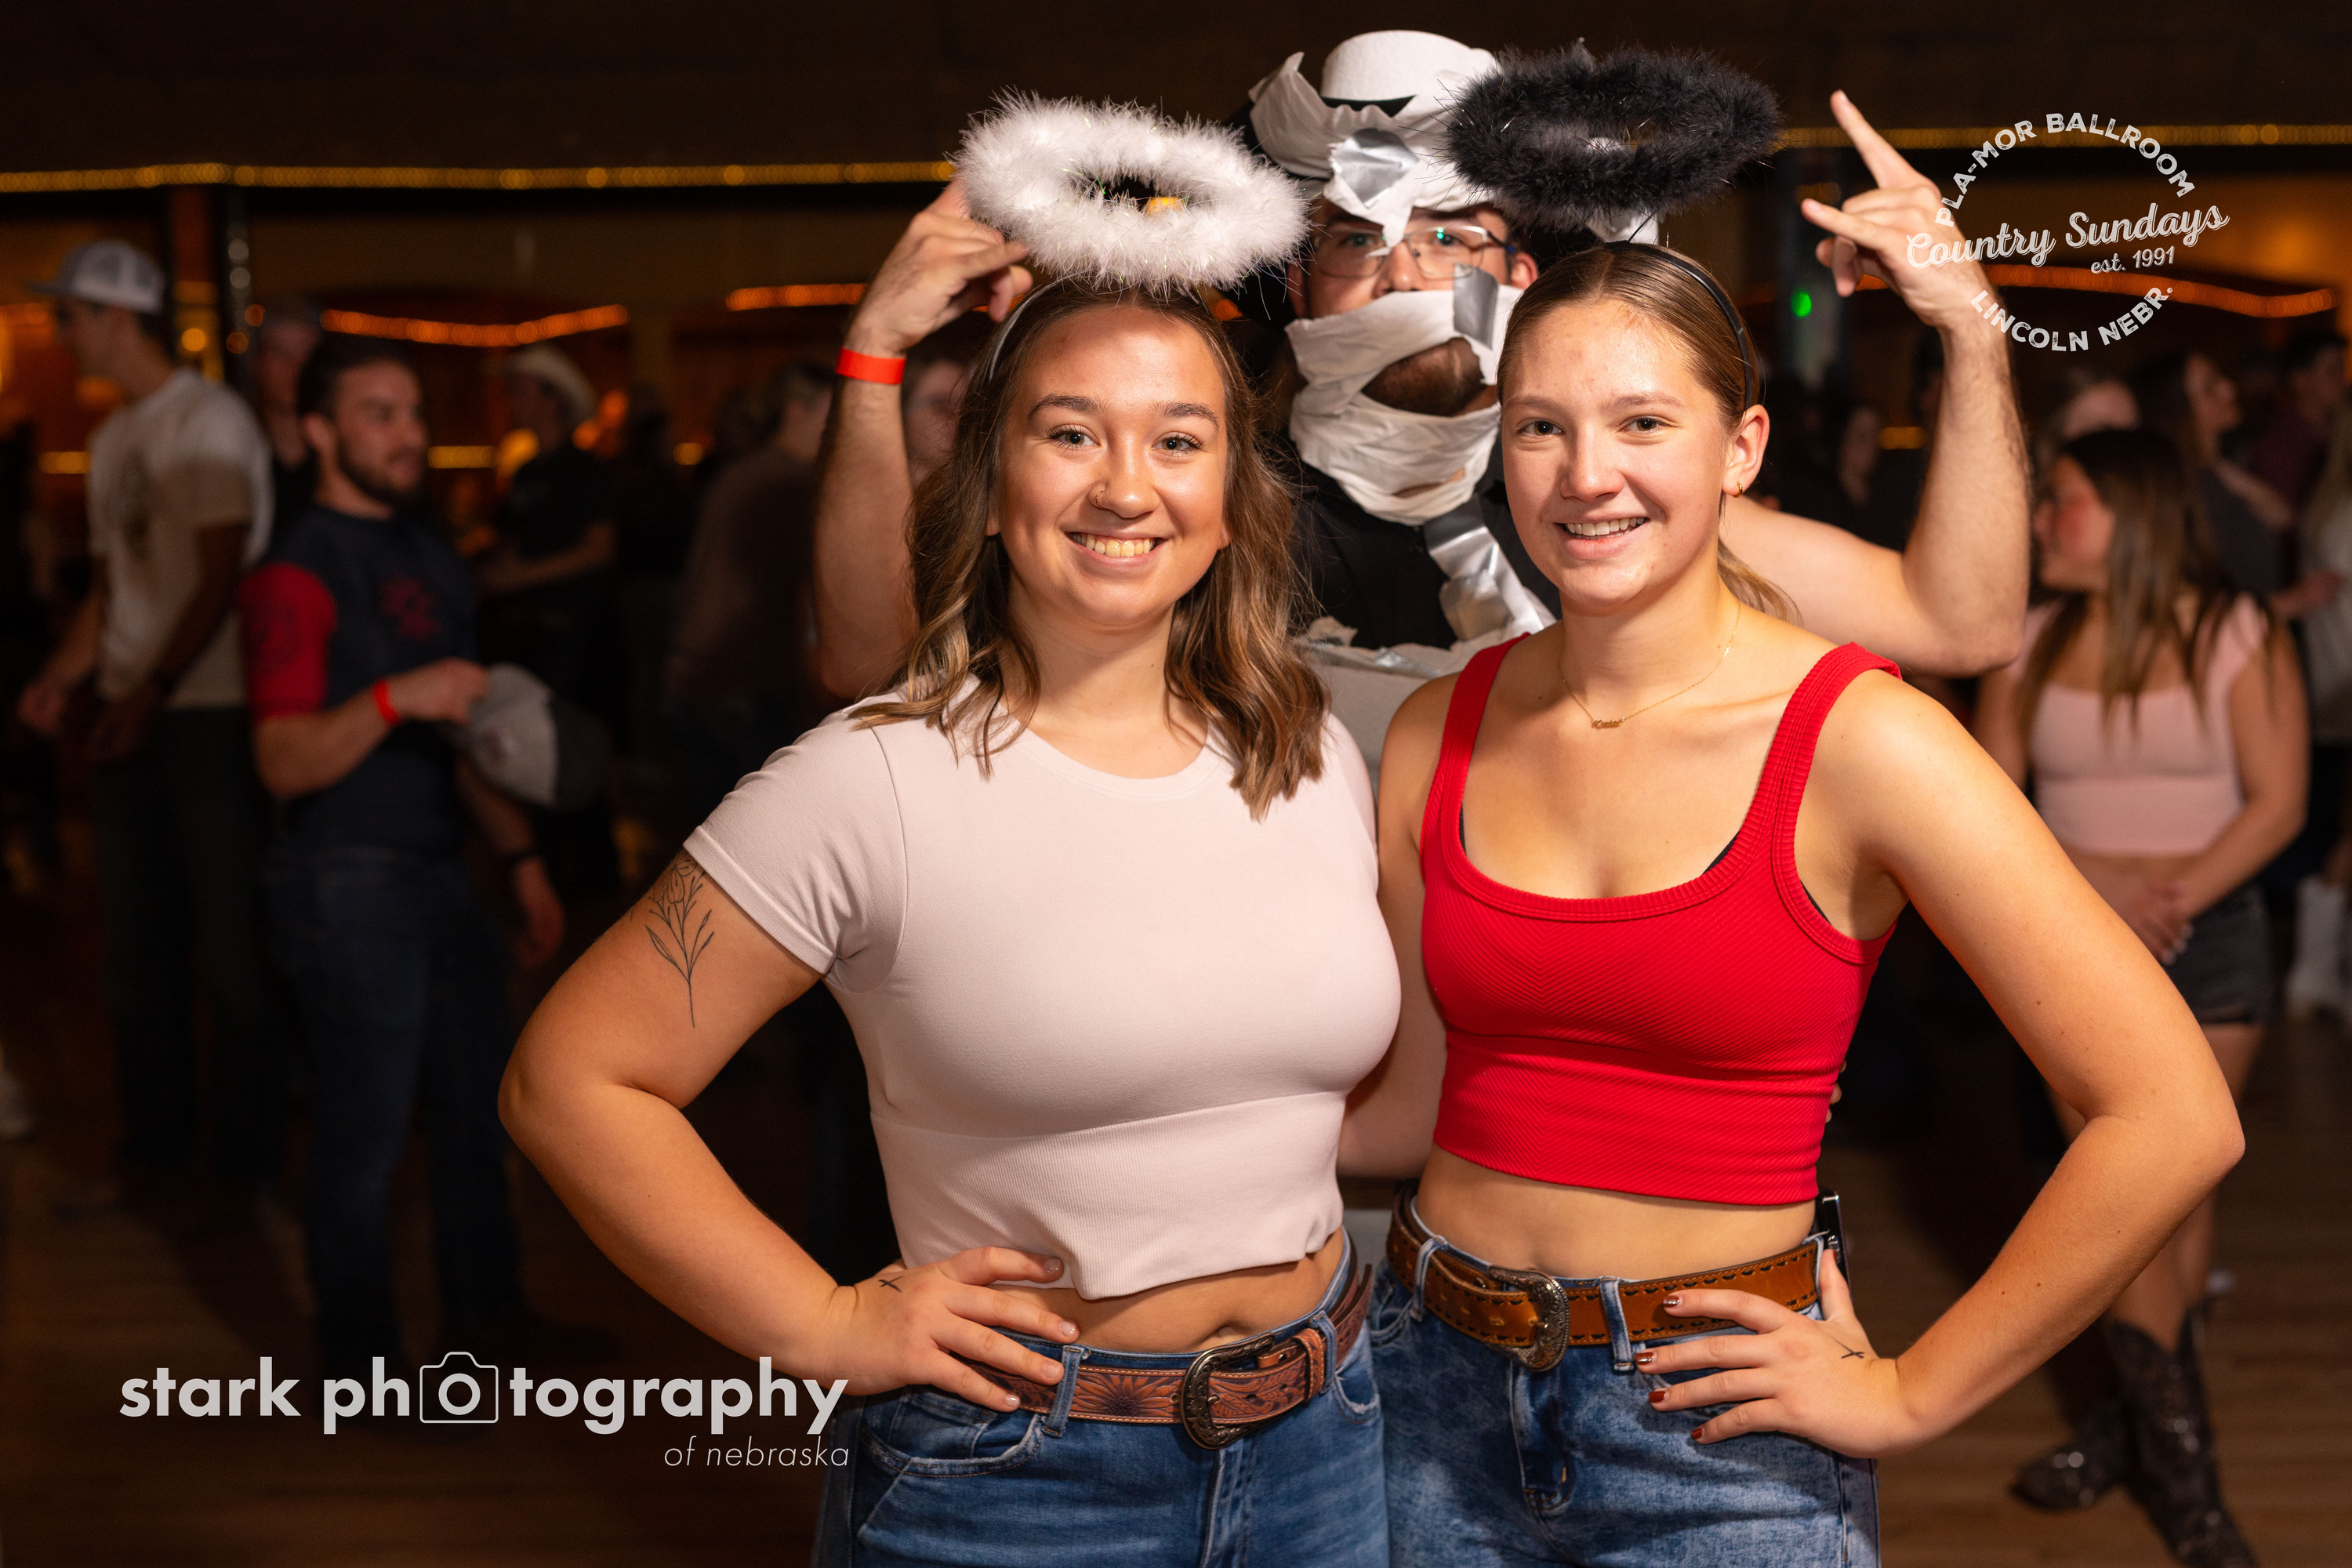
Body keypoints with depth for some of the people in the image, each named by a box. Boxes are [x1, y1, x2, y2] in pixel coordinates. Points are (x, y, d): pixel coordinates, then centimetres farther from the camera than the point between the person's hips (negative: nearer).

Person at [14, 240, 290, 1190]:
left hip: (211, 708, -8)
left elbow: (220, 580, -14)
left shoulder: (209, 420, -8)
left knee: (230, 936, -3)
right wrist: (58, 679, 5)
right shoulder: (111, 439, 16)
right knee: (138, 936, 12)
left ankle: (249, 1145, 7)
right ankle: (157, 1136, 23)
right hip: (131, 714, 8)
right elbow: (110, 585, 18)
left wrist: (153, 691, -20)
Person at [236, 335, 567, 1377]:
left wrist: (521, 859, 17)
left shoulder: (433, 560, 15)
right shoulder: (298, 573, -10)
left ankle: (486, 1322, 30)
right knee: (363, 1134, 0)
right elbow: (285, 761, -18)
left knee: (477, 1115, 16)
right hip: (348, 888, -8)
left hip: (438, 877, 8)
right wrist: (394, 699, -33)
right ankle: (361, 1365, 14)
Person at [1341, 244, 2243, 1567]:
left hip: (1716, 1432, -3)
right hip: (1439, 1398, 4)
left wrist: (1908, 1396, -11)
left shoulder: (1860, 741, -14)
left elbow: (2172, 1122, -16)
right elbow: (1408, 1111, 7)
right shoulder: (1443, 732, 0)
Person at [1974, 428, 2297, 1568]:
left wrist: (2177, 896, -20)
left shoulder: (2237, 635, -3)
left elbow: (2278, 801, -8)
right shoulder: (2034, 644, 4)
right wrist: (2094, 889, -12)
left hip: (2210, 937, -1)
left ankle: (2137, 1424, 20)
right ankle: (2179, 1470, 9)